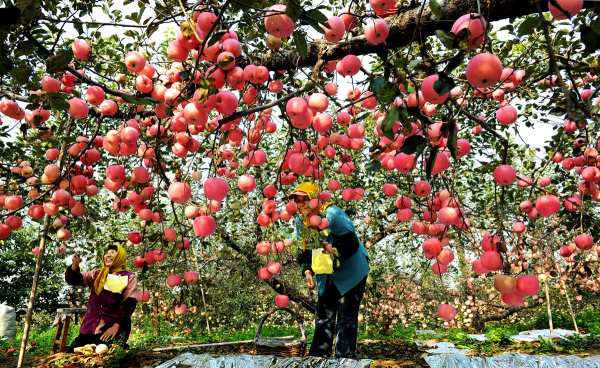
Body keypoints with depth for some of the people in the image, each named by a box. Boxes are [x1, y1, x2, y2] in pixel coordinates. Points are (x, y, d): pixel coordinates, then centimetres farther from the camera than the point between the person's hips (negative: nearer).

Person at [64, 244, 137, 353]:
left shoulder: (129, 278, 6)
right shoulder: (97, 275, 21)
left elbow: (129, 303, -4)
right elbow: (74, 279, 10)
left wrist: (116, 326, -15)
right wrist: (75, 266, -11)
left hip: (114, 331, -4)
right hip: (90, 328, 4)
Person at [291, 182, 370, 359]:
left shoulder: (333, 214, -23)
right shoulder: (300, 223, -2)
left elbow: (352, 243, -24)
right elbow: (305, 252, 7)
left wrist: (335, 250, -41)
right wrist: (307, 272, -8)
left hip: (351, 273, -6)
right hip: (327, 276, 7)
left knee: (346, 316, -5)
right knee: (323, 314, 11)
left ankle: (345, 357, 6)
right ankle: (318, 354, 22)